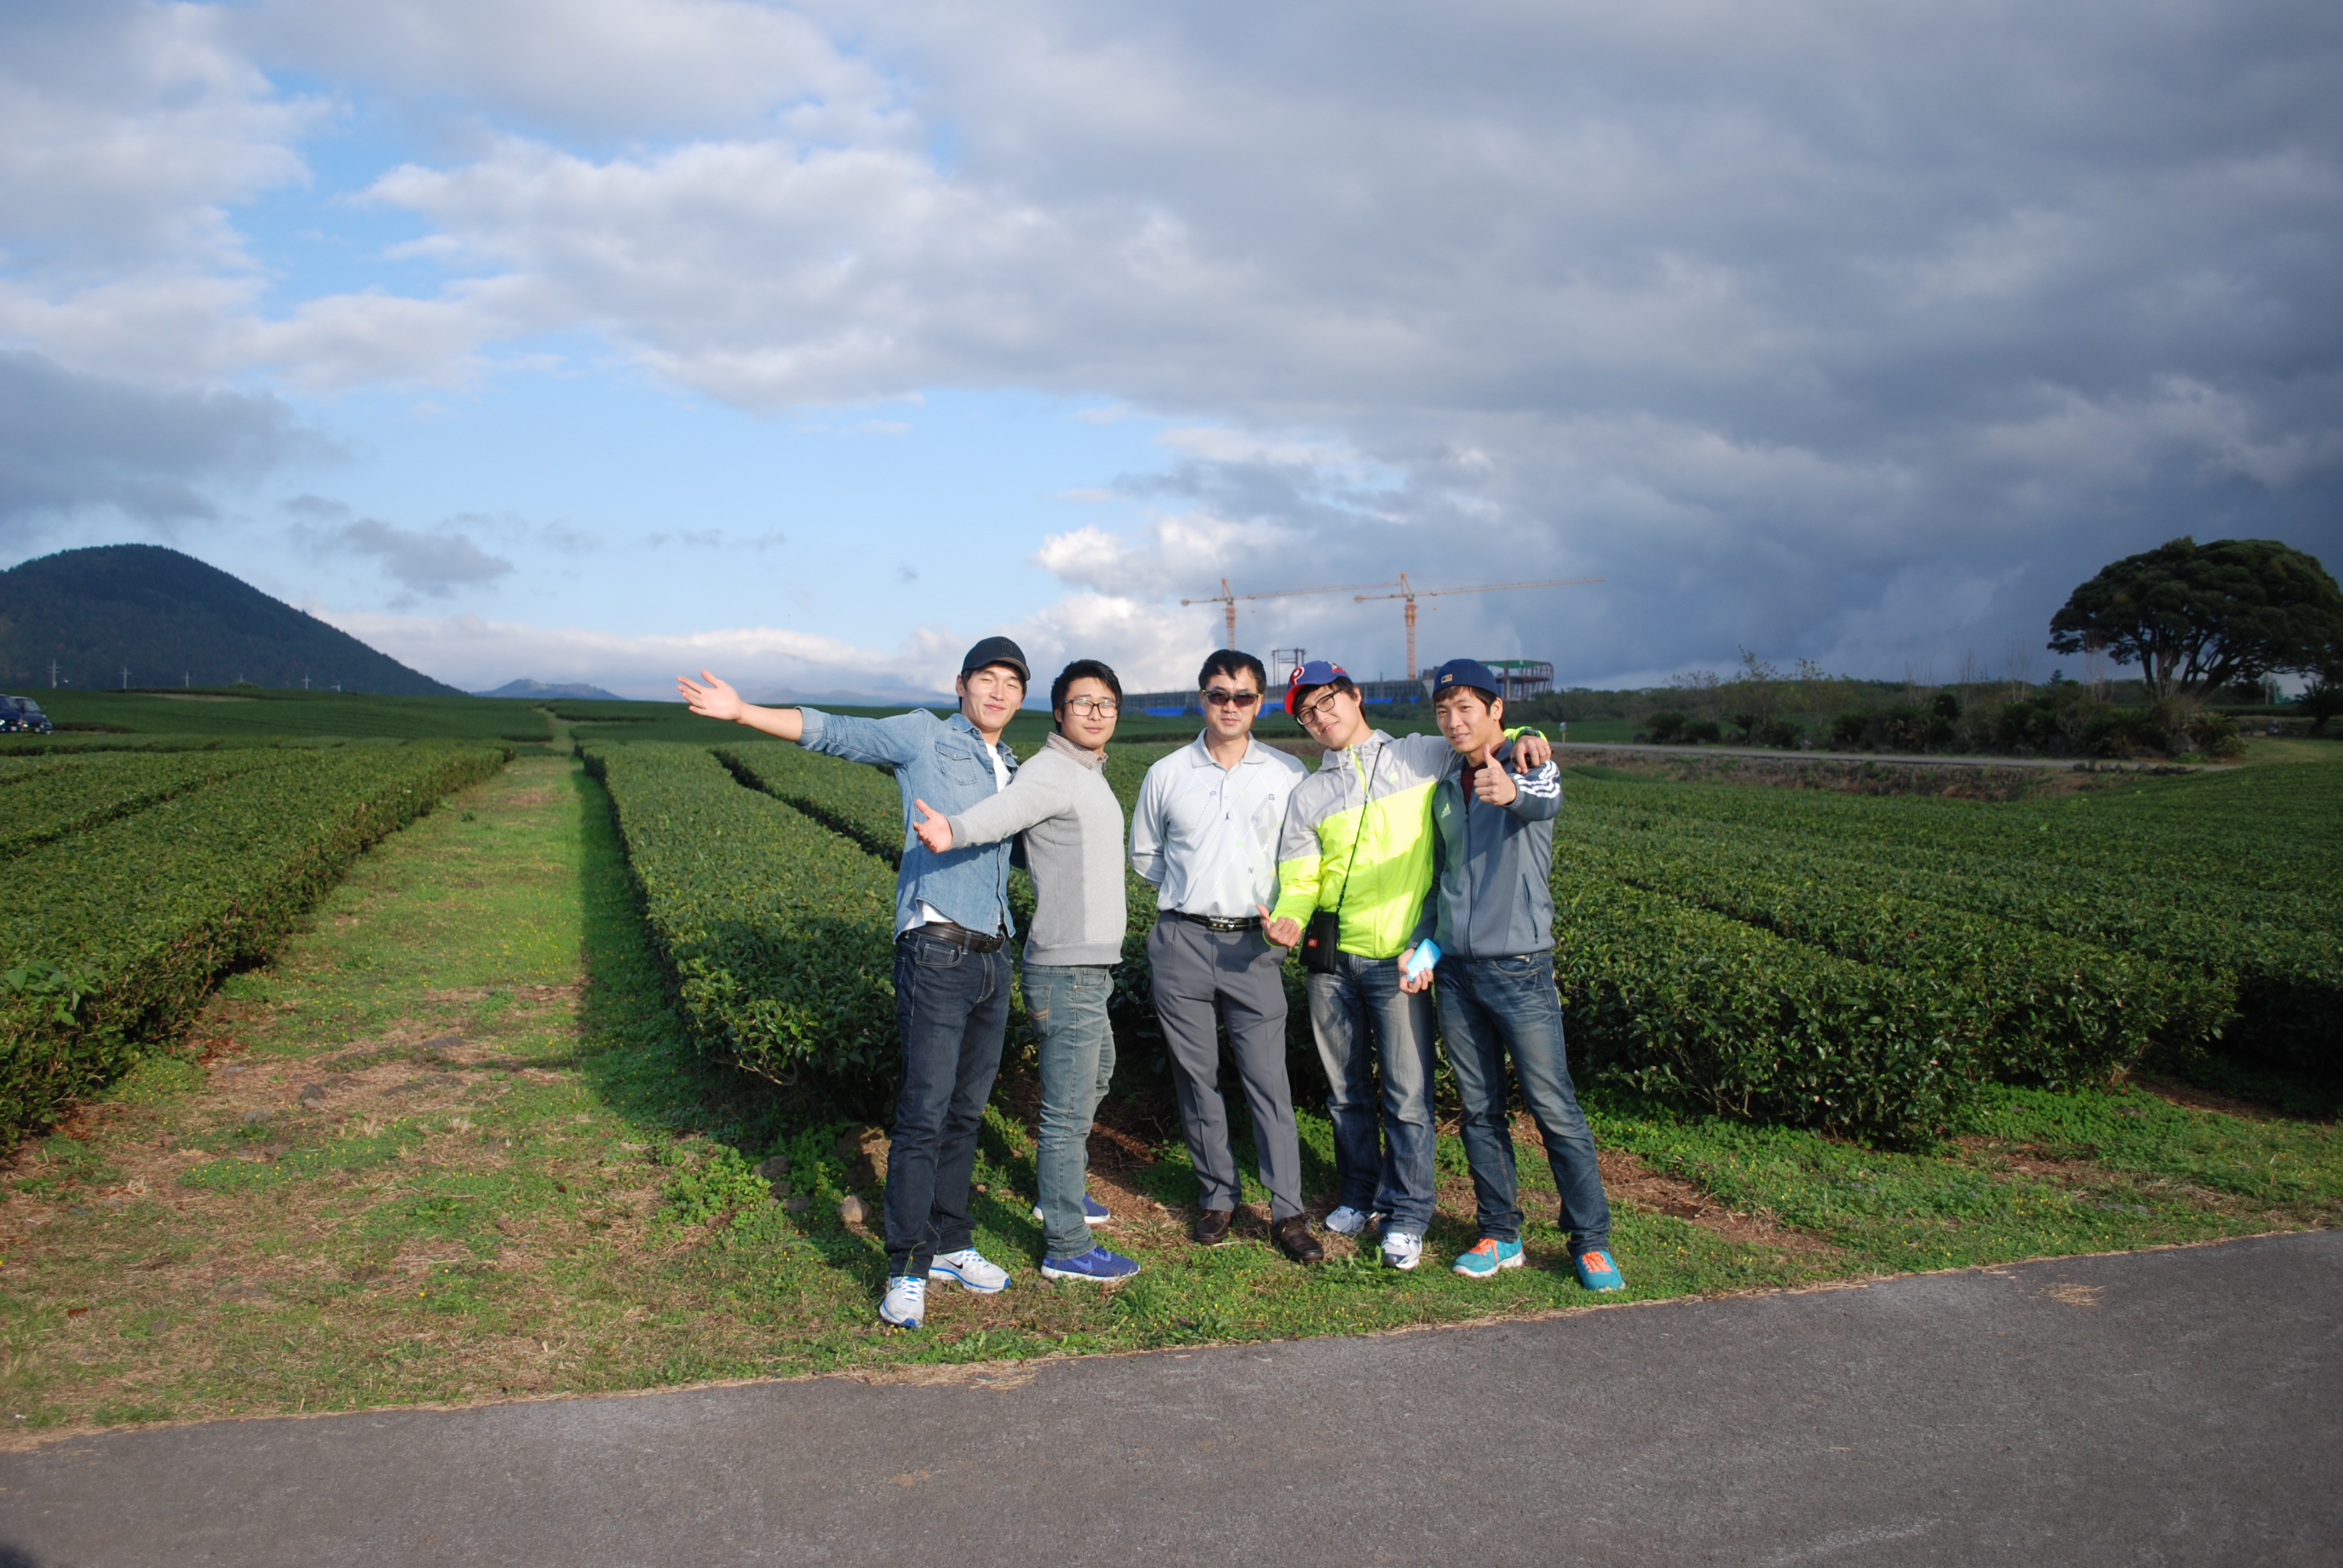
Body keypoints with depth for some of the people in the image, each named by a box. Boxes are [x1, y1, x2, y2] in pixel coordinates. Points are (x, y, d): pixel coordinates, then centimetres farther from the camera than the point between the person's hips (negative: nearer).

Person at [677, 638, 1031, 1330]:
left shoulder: (1014, 772, 21)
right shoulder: (923, 737, 3)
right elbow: (832, 731, -5)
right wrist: (743, 712, -16)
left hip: (993, 956, 7)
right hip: (937, 952, -7)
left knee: (967, 1112, 12)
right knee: (925, 1111, -9)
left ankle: (949, 1246, 23)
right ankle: (906, 1271, -3)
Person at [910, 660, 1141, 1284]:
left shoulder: (1091, 775, 15)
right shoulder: (1050, 771, -15)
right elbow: (1003, 809, -37)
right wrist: (953, 833, -56)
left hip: (1093, 967, 11)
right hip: (1068, 973, -11)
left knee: (1095, 1078, 28)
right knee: (1068, 1111, -4)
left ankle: (1061, 1192, 45)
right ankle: (1066, 1249, 6)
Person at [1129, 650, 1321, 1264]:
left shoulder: (1288, 774, 4)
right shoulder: (1166, 775, 7)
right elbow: (1144, 856, 19)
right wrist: (1195, 890, 10)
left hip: (1252, 945, -1)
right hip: (1182, 942, 1)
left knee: (1269, 1080, -5)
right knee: (1196, 1075, 7)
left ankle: (1288, 1213, 2)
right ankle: (1217, 1196, 20)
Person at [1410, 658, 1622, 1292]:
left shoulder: (1528, 763, -7)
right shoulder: (1444, 787, 13)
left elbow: (1547, 801, -32)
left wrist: (1511, 790, -55)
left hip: (1519, 968, -6)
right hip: (1455, 973, 6)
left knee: (1555, 1110, -2)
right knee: (1481, 1112, 11)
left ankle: (1591, 1242, 10)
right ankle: (1500, 1235, 21)